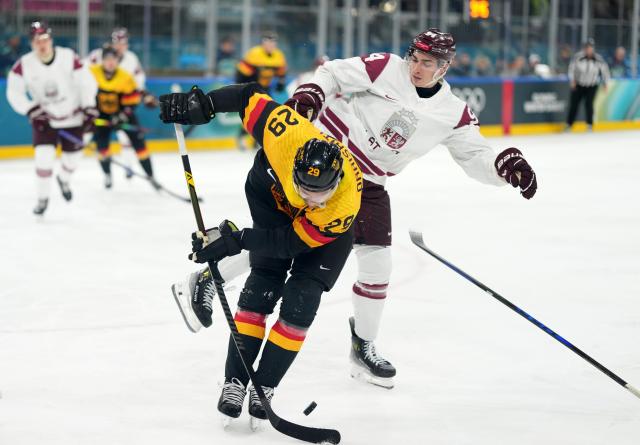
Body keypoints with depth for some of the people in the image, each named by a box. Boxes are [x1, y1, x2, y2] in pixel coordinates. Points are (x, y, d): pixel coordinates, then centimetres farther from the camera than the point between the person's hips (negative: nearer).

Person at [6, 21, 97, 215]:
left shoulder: (68, 57, -19)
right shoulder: (24, 65, -18)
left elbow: (85, 81, -11)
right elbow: (14, 92, -10)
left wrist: (88, 106, -19)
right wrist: (30, 109, -22)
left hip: (72, 117, 1)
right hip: (44, 118, -1)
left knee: (72, 156, 12)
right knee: (44, 156, -17)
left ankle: (64, 179, 47)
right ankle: (42, 198, 2)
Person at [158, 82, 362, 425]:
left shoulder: (346, 201, -42)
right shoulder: (287, 137, -42)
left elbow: (295, 240, -34)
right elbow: (251, 97, -25)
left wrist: (236, 240, -40)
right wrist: (202, 104, -30)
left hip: (326, 226, -1)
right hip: (272, 192, 2)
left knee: (301, 300, -12)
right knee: (263, 284, -11)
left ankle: (263, 386, 1)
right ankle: (234, 381, -8)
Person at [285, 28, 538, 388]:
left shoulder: (454, 114, 0)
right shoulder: (386, 68, -10)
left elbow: (477, 159, 1)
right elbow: (333, 73, -5)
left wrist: (505, 164, -20)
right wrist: (311, 92, -25)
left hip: (367, 185, 4)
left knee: (377, 265, 3)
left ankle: (363, 345, 18)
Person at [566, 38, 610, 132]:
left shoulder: (598, 59, -14)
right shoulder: (578, 57, -17)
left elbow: (604, 70, 0)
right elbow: (572, 68, -5)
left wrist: (605, 83, 2)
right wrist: (572, 80, -11)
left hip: (592, 86, 0)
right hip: (578, 85, 1)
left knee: (589, 104, -15)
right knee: (573, 104, 3)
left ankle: (590, 125, -2)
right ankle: (569, 125, 18)